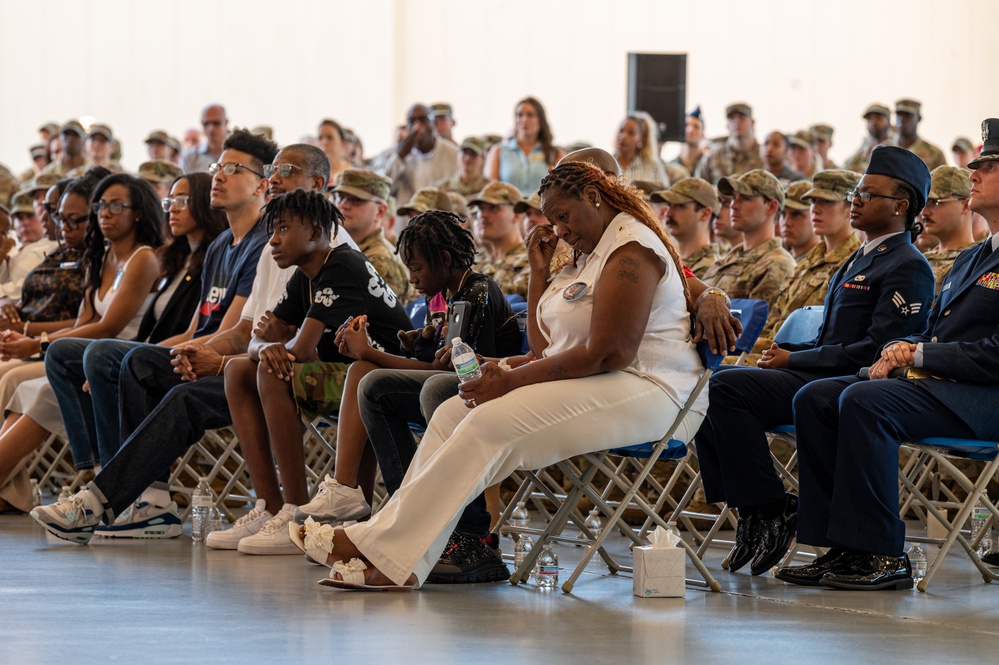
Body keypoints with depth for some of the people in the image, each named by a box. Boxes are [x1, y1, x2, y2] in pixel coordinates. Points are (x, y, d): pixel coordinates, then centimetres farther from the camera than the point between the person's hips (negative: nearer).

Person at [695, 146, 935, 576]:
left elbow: (876, 348, -18)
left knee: (727, 387, -24)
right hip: (819, 376, 10)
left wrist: (794, 360, -14)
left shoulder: (907, 267, -8)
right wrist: (781, 351, 5)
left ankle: (772, 510, -17)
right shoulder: (860, 260, 23)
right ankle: (747, 509, -4)